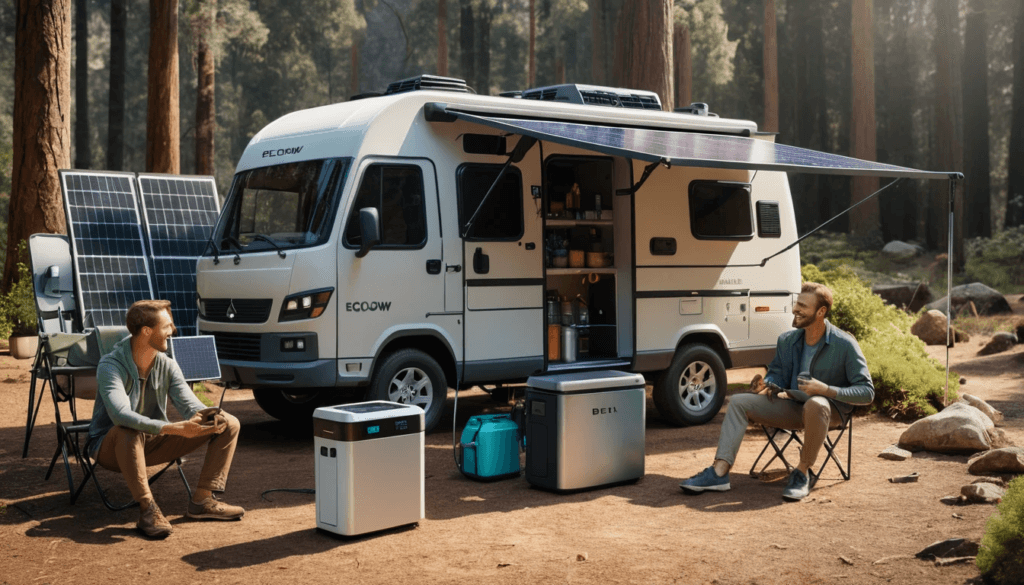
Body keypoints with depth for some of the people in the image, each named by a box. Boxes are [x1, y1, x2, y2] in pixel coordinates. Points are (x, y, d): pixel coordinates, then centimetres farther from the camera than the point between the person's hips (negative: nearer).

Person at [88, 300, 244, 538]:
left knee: (229, 424, -6)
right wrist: (173, 429, -49)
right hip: (112, 447, -6)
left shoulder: (167, 365, -3)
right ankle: (148, 510, -31)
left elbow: (190, 404, -8)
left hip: (153, 442, 6)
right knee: (128, 432, -44)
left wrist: (207, 415, -34)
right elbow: (121, 416, -39)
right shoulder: (111, 366, -23)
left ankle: (202, 500, -7)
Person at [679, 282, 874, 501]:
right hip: (793, 407, 6)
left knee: (815, 405, -41)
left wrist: (826, 389, -29)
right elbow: (777, 376, 13)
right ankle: (719, 472, -20)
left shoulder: (845, 345, -13)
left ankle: (802, 474, -24)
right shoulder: (787, 340, 4)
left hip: (830, 410, -6)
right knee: (739, 402, -8)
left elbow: (867, 392, -15)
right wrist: (765, 386, -13)